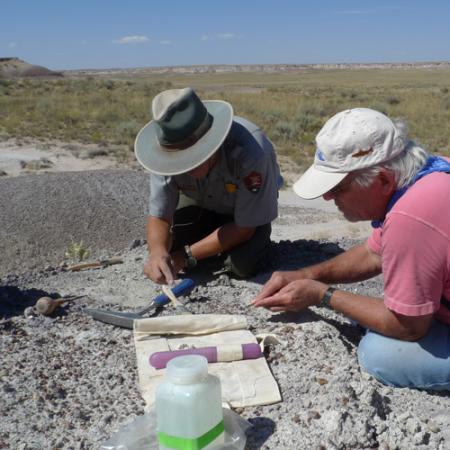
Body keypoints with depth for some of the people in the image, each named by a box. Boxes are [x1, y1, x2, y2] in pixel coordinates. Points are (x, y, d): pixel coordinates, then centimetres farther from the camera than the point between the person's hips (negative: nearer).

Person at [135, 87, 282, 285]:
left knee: (243, 264, -26)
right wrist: (158, 251, -48)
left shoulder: (250, 152, -42)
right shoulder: (168, 153, -32)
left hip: (246, 208, -3)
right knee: (167, 253, -16)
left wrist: (186, 255, -32)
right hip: (198, 202, 3)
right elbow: (159, 216, -24)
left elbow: (244, 227, -30)